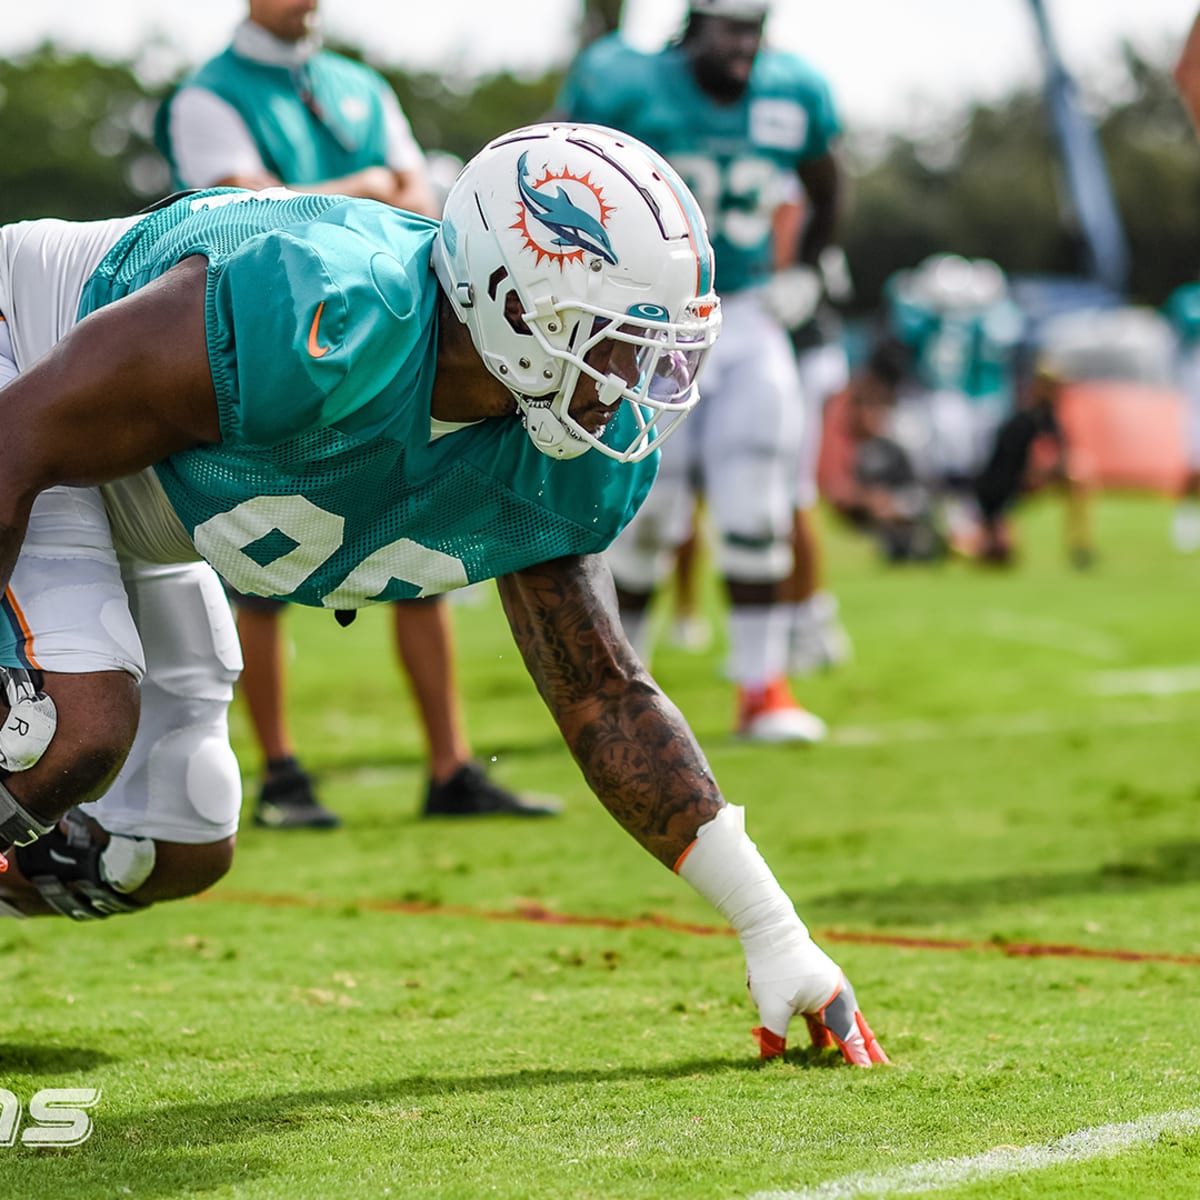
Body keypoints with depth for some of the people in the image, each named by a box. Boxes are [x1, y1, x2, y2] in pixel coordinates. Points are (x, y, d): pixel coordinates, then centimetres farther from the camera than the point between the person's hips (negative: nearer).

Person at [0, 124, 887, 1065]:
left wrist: (774, 934, -7)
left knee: (177, 855, 7)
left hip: (130, 516, 8)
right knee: (75, 726, -32)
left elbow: (606, 698, -3)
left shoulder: (558, 470, -14)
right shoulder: (331, 326, -40)